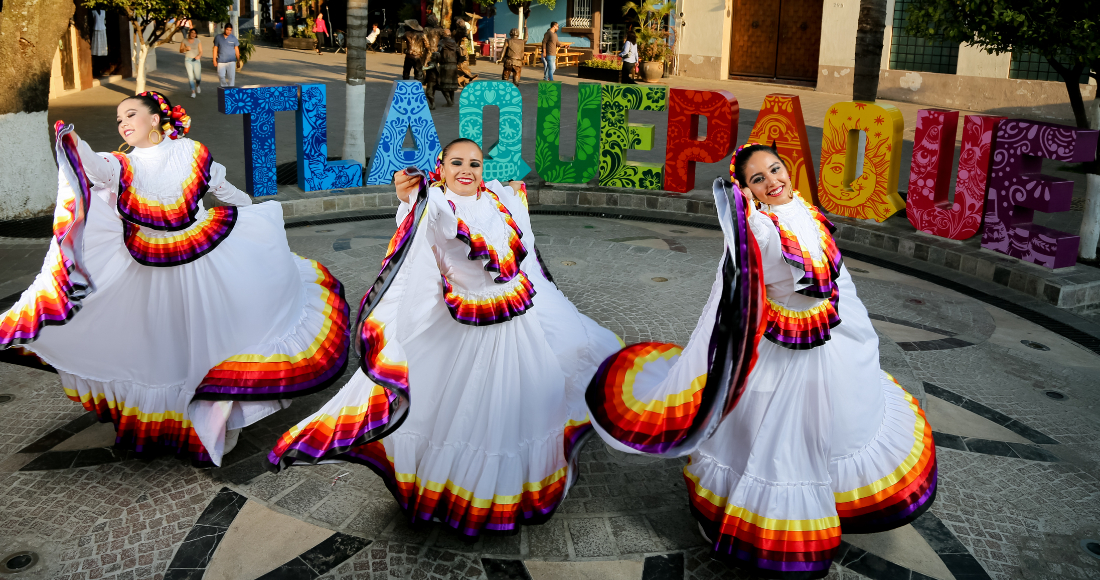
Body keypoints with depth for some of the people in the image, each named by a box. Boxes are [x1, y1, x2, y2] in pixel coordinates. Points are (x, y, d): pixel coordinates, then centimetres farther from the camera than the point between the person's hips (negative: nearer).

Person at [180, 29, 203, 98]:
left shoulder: (198, 41, 1)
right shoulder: (184, 41, 2)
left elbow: (201, 51, 1)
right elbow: (180, 50, 7)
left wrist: (199, 56, -21)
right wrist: (186, 49, -14)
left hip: (196, 60, 0)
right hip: (188, 60, 0)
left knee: (198, 77, -1)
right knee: (190, 76, -10)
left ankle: (198, 85, 35)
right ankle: (193, 92, -3)